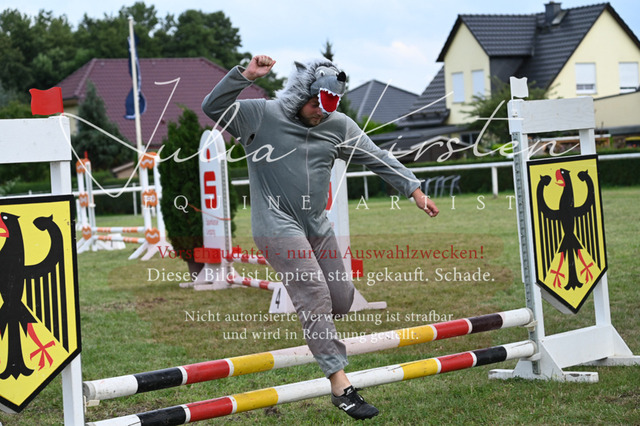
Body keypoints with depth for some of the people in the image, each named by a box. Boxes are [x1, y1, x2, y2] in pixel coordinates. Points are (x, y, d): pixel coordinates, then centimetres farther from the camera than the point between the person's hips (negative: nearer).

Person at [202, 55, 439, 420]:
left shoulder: (339, 126, 4)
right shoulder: (261, 115, -8)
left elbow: (378, 158, 8)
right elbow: (213, 107, -18)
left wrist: (415, 190, 4)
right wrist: (246, 75, -30)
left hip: (317, 224, 6)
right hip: (277, 222, -6)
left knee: (341, 301, 8)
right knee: (315, 294, -18)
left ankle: (297, 286, 43)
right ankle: (340, 383, -18)